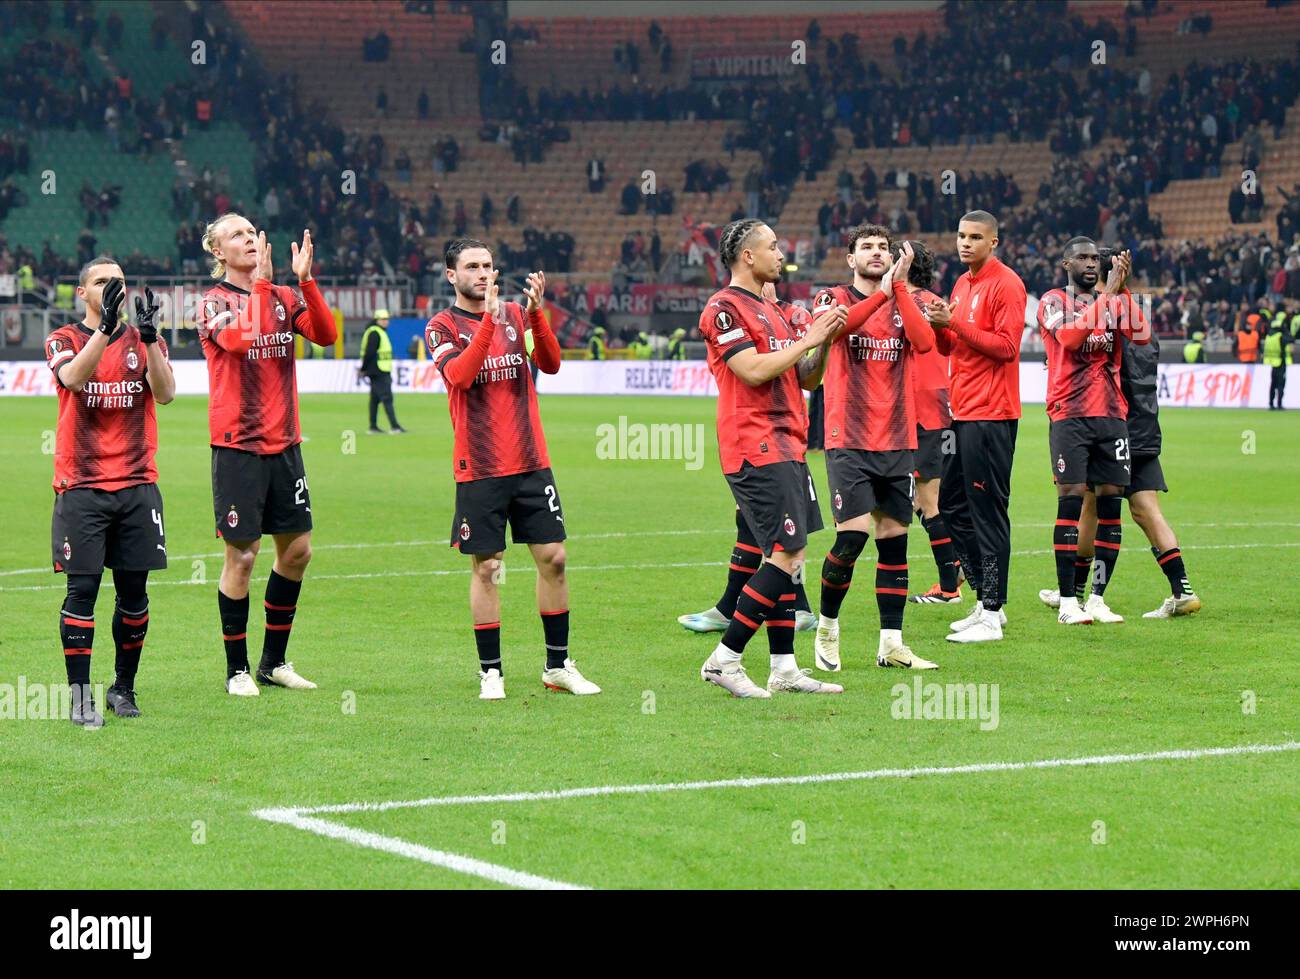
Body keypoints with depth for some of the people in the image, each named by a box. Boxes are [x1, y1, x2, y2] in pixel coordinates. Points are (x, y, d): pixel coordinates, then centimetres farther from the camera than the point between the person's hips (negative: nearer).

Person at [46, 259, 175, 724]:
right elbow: (73, 377, -20)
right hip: (81, 487, -3)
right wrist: (105, 326, -28)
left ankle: (123, 687, 19)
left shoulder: (144, 340, 10)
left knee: (134, 593, 5)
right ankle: (81, 696, -3)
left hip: (137, 485, 3)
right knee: (82, 590, -7)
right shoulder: (64, 340, 3)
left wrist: (148, 335, -20)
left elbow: (165, 392, -9)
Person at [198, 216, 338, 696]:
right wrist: (260, 281, -19)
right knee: (241, 556, -3)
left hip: (283, 443, 5)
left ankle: (273, 662, 22)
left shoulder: (285, 297, 9)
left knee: (297, 549, 9)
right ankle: (237, 670, 8)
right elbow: (239, 339, -24)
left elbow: (326, 335, -6)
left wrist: (305, 279, -15)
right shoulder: (213, 302, -4)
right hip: (237, 446, -5)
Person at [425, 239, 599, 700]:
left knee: (553, 559, 3)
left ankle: (558, 665, 14)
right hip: (479, 468, -4)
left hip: (531, 462, 4)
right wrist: (489, 320, -25)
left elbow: (551, 364, -4)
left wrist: (536, 312, -18)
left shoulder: (515, 315, 10)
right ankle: (490, 671, 7)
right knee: (486, 568, -1)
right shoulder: (441, 327, -1)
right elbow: (460, 375, -19)